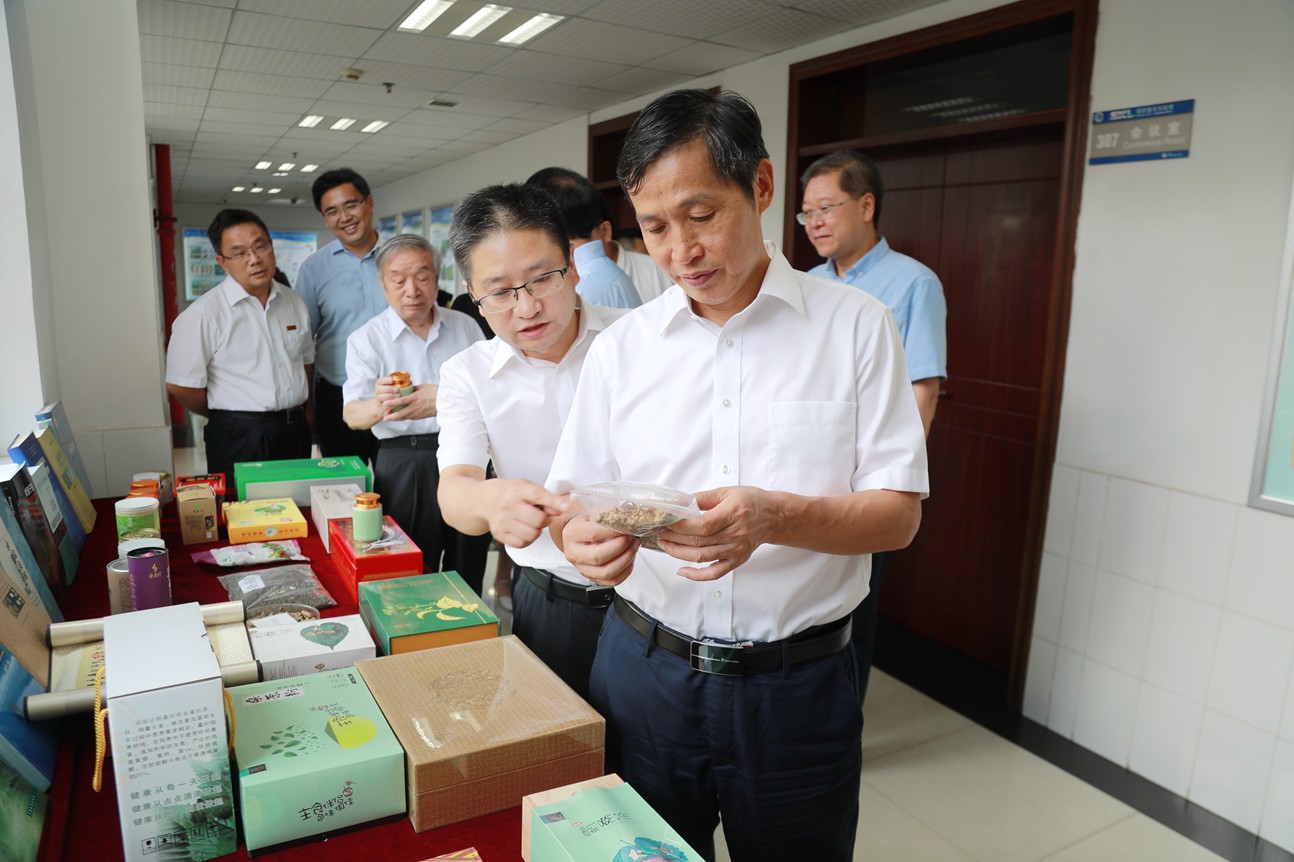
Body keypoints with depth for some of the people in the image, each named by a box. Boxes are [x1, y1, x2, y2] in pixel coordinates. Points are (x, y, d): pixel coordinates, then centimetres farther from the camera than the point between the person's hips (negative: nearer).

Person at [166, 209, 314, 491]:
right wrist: (230, 417, 1)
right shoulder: (203, 314, -10)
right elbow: (180, 386, -10)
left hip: (297, 433, 5)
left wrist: (306, 409, 11)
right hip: (239, 440, -5)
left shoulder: (294, 303, 8)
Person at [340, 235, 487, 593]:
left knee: (469, 571, 13)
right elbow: (352, 415, -12)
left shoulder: (465, 327, 6)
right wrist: (379, 405, -35)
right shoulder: (366, 339, -1)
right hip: (404, 465, -2)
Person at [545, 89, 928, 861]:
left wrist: (776, 518, -26)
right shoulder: (620, 347, 2)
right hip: (644, 669, 2)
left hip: (796, 682, -1)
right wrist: (582, 535, -20)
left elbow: (899, 514, -8)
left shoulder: (857, 325, -5)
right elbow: (572, 497, 4)